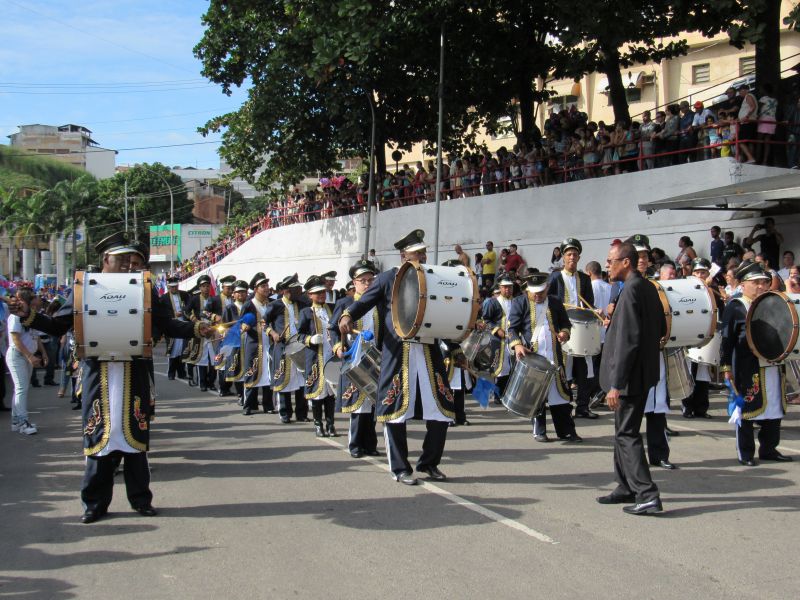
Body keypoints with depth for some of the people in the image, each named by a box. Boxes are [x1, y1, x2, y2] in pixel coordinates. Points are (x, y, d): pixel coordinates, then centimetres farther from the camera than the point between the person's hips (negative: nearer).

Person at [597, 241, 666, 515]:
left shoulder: (630, 290, -19)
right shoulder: (649, 287, 9)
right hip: (643, 370, 10)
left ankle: (647, 495, -6)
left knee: (627, 433, -5)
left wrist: (616, 384, -24)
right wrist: (615, 323, 16)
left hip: (630, 375, -10)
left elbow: (628, 340, -24)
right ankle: (627, 487, 26)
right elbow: (661, 329, 17)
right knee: (624, 430, 18)